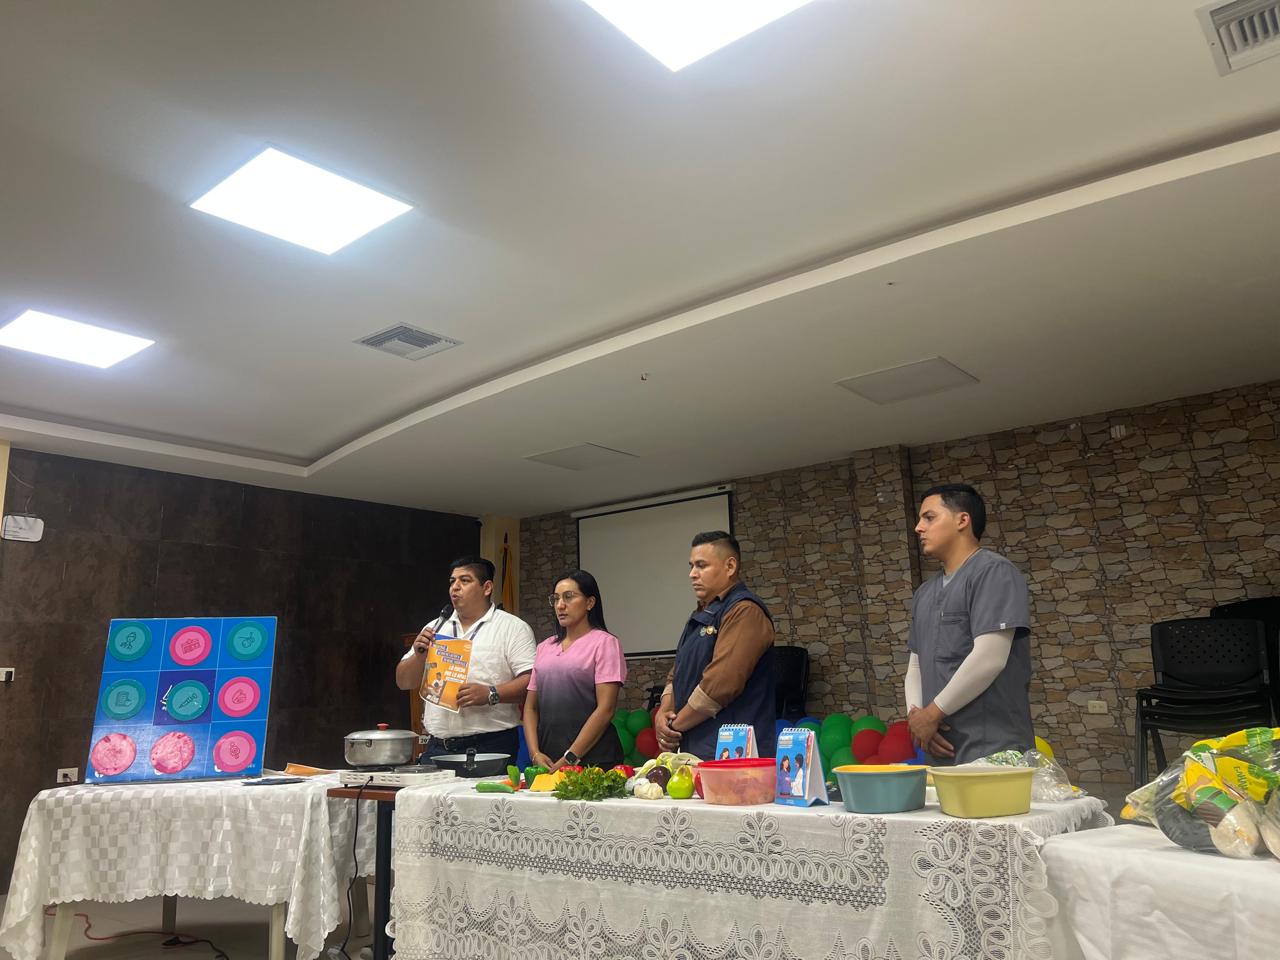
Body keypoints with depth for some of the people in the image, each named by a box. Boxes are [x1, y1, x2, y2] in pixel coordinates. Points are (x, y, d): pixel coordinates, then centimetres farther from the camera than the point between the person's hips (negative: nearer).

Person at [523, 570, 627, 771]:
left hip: (593, 760, -5)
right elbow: (531, 707, 13)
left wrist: (570, 758, -14)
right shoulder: (544, 648, 15)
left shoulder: (604, 643, -2)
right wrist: (535, 753, -3)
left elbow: (606, 709, -11)